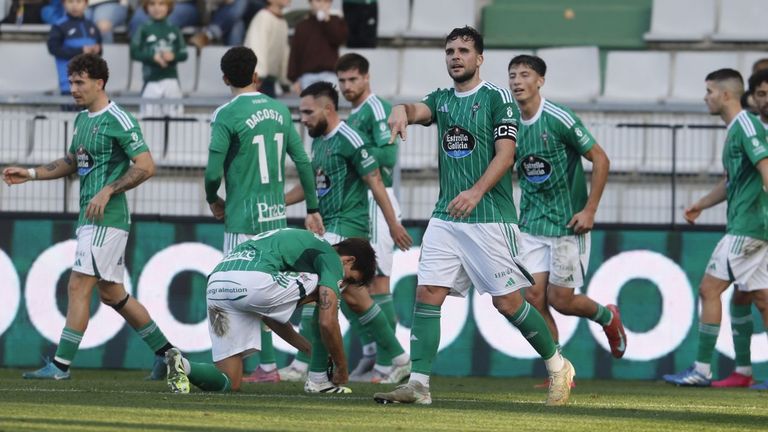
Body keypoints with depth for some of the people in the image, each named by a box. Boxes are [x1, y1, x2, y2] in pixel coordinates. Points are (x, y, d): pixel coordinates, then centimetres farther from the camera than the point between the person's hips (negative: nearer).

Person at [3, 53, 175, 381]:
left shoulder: (118, 121, -13)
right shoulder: (82, 119, 15)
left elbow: (146, 166, -17)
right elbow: (72, 162, 28)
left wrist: (107, 191, -21)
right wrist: (31, 174, 17)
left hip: (106, 219, -10)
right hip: (89, 219, 10)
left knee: (78, 287, -11)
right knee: (111, 293, 14)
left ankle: (61, 364, -10)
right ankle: (165, 351, 23)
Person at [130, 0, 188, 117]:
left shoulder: (174, 31, 8)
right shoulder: (144, 30, 3)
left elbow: (183, 54, 9)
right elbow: (134, 53, -1)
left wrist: (173, 56, -13)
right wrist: (153, 57, -15)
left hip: (171, 80, 2)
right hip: (152, 81, -2)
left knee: (174, 115, 0)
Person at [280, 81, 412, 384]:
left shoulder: (349, 141, -13)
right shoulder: (319, 141, 15)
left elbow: (375, 182, -13)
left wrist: (393, 224, -13)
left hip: (347, 225, -9)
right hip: (328, 227, 9)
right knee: (354, 297, 10)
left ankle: (302, 365, -12)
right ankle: (399, 359, 17)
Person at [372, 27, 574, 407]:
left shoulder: (497, 98, -2)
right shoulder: (441, 100, 14)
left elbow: (505, 154, -11)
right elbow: (417, 111, -6)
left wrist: (476, 192, -25)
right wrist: (400, 111, -32)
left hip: (489, 216, -5)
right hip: (446, 216, 5)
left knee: (507, 302, -3)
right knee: (427, 294, -6)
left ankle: (557, 367, 15)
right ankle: (418, 383, -7)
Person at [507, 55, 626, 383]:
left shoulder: (559, 119, -14)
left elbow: (600, 159, -9)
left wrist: (589, 210, -13)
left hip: (568, 223, -5)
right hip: (531, 225, 5)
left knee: (560, 300, -3)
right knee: (534, 296, -5)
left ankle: (607, 316, 30)